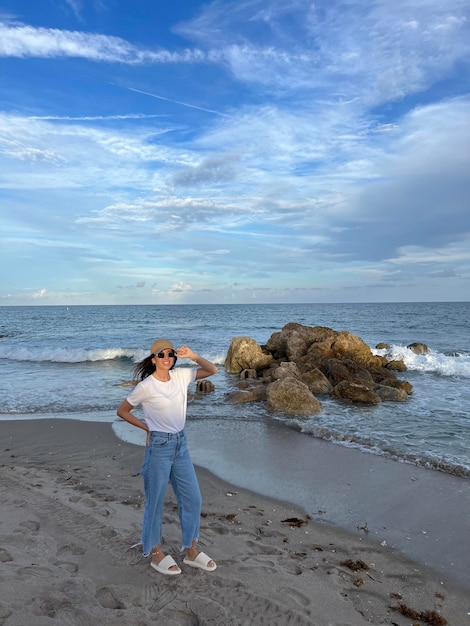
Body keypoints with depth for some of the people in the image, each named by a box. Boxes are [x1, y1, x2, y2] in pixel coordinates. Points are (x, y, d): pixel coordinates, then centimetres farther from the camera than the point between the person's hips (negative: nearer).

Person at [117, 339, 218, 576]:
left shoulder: (181, 375, -1)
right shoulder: (145, 386, -14)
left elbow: (212, 370, 4)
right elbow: (122, 411, -3)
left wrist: (193, 356, -11)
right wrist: (146, 427, -4)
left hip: (181, 444, 6)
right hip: (159, 446, -6)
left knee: (193, 499, 12)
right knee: (155, 502, 10)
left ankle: (191, 551, 29)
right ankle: (156, 554, 29)